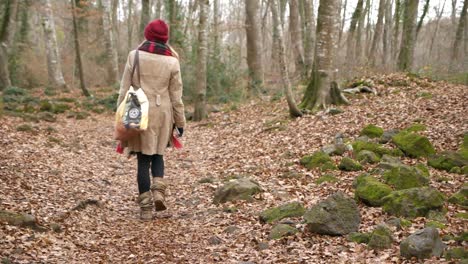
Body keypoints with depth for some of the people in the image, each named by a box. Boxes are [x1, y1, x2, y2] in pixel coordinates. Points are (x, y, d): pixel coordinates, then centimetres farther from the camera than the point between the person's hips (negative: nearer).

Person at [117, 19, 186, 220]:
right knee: (157, 154, 20)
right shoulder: (172, 62, -2)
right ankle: (159, 190, -3)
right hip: (162, 114, 1)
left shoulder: (135, 56, -3)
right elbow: (176, 96, 0)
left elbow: (125, 89, -3)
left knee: (143, 159, 7)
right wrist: (180, 122, 8)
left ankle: (146, 206, 8)